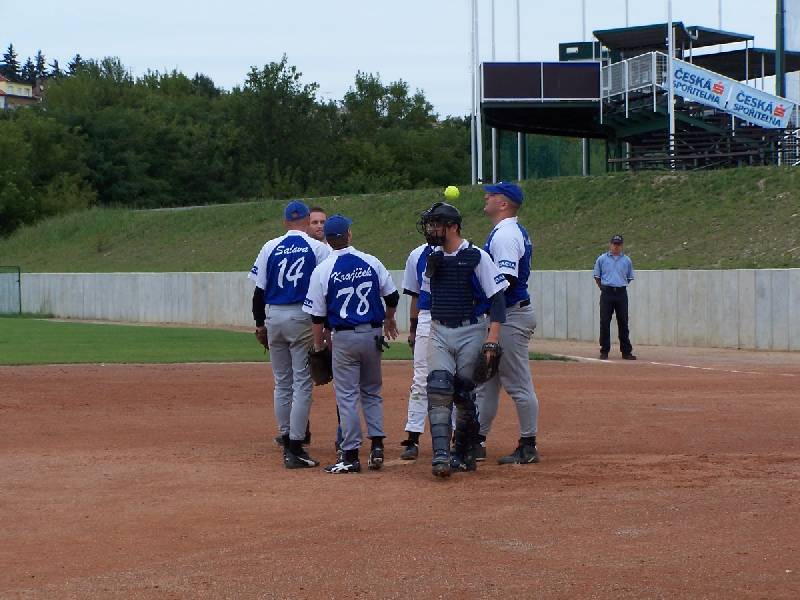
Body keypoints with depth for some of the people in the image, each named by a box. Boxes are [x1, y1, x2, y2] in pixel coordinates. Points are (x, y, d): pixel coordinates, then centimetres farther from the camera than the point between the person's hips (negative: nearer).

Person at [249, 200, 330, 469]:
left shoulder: (270, 248, 5)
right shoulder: (319, 248, -3)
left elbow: (259, 290, 5)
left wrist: (260, 323, 13)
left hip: (274, 317, 3)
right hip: (303, 317, -3)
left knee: (282, 383, 14)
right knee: (302, 383, -3)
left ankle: (287, 438, 20)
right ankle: (294, 449, -8)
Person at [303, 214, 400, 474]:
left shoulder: (322, 270, -8)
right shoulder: (371, 262, -1)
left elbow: (317, 315, -6)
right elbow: (392, 296, 8)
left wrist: (319, 345, 7)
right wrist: (389, 320, 27)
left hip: (344, 338, -3)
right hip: (372, 335, 3)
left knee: (347, 396, 2)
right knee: (372, 392, 17)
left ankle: (350, 455, 1)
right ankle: (377, 446, 9)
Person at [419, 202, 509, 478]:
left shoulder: (476, 257, -8)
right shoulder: (433, 258, 10)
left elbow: (497, 297, -11)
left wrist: (493, 335, -18)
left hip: (470, 332, -4)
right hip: (439, 333, 4)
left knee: (464, 393, 2)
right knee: (438, 388, -13)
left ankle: (464, 453, 18)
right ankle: (441, 454, -20)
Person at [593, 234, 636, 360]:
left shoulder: (627, 260, 10)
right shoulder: (602, 259, 6)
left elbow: (630, 278, 18)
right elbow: (597, 276, 11)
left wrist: (621, 287, 11)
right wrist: (603, 289, 6)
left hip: (621, 293, 1)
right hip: (607, 293, -1)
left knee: (623, 323, 2)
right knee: (604, 322, -2)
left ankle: (626, 351, 5)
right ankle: (604, 351, 4)